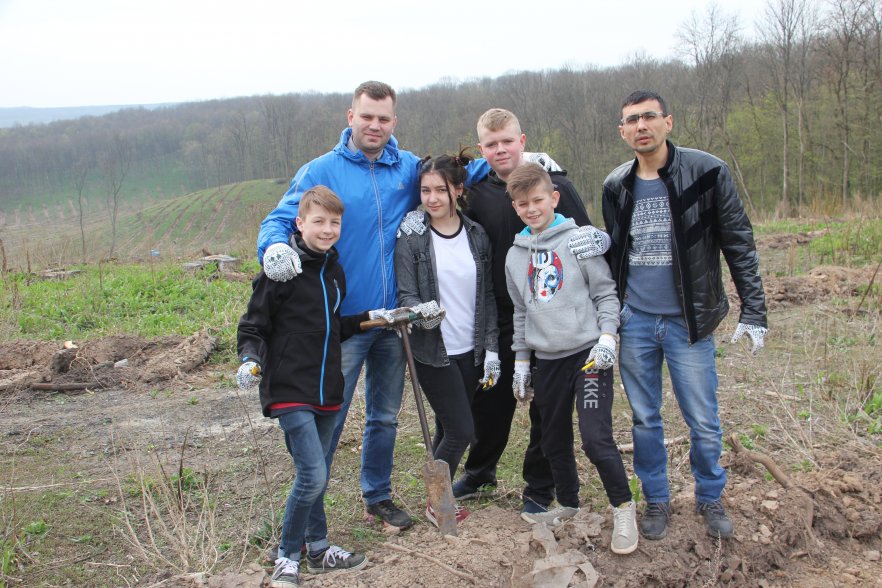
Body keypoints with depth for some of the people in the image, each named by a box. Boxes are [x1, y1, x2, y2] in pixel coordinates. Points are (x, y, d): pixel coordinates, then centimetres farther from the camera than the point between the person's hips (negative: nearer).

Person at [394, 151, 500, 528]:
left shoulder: (477, 235, 4)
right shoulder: (411, 238, -7)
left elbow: (488, 297, 7)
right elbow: (406, 295, -9)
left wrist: (491, 348, 2)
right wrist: (420, 310, -32)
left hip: (470, 351, 4)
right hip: (433, 351, -4)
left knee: (448, 428, 12)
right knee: (461, 430, -5)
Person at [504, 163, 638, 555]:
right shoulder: (515, 255, 11)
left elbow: (605, 292, -1)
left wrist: (607, 336, -13)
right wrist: (520, 359, 16)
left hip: (588, 354, -5)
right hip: (547, 360, 5)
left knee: (596, 437, -15)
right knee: (554, 441, 13)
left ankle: (623, 508, 6)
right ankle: (568, 507, 33)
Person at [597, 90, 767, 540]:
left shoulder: (706, 172, -7)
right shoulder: (616, 186, 3)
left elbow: (739, 245, -4)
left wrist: (753, 312, -7)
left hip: (688, 321, -3)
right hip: (634, 321, 3)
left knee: (703, 422, 5)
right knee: (645, 419, 11)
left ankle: (710, 498, 28)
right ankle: (656, 500, 28)